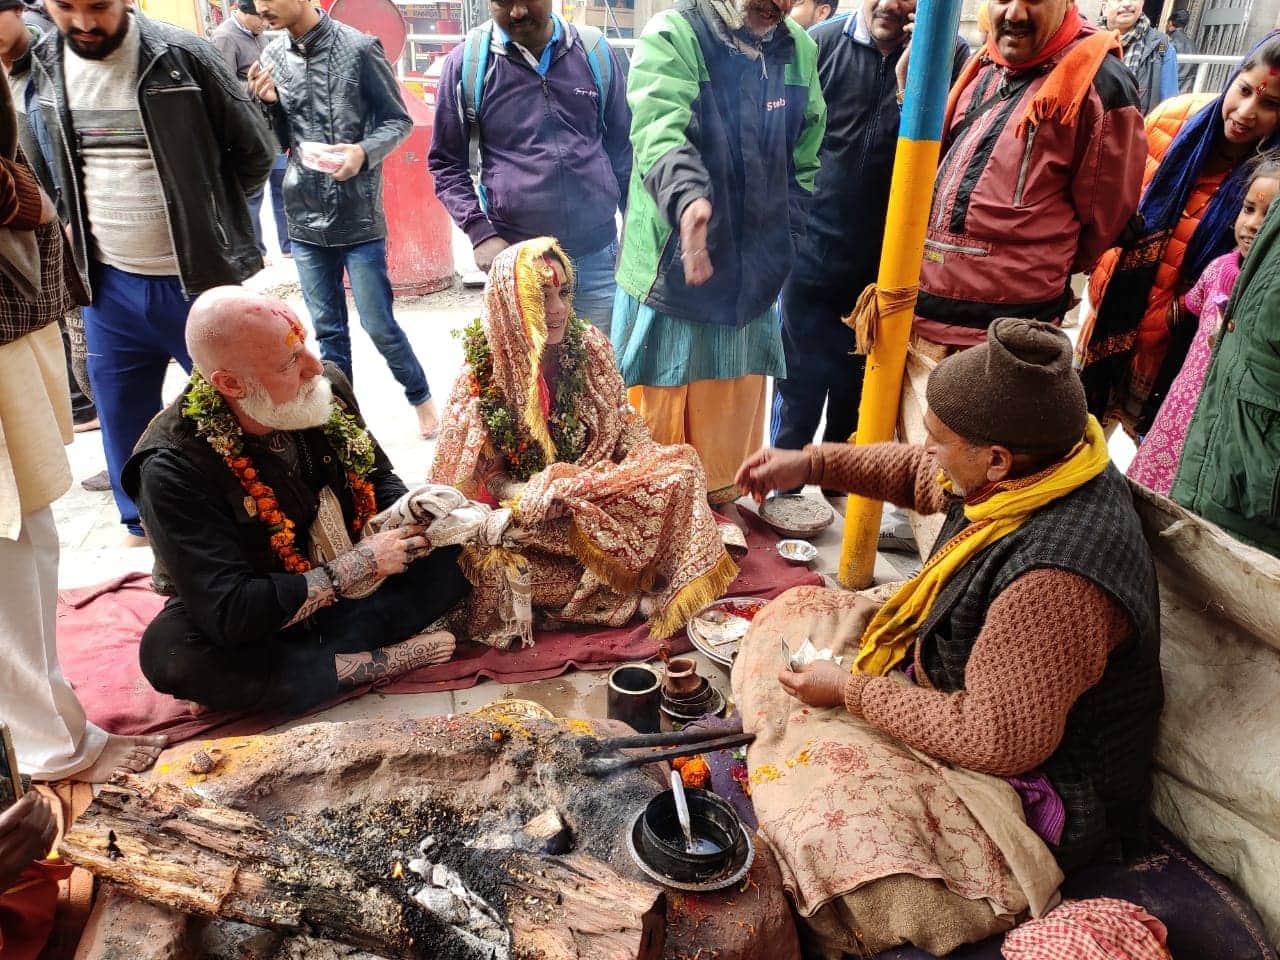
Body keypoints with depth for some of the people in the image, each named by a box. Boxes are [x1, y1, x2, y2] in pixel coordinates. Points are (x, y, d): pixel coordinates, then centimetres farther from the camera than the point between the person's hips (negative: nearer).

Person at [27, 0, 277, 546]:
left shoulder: (181, 56, -10)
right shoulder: (44, 66, 5)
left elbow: (254, 149, -3)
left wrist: (203, 214, 1)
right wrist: (73, 225, 12)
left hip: (197, 279, -5)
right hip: (108, 281, 5)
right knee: (122, 413, 13)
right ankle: (143, 526, 32)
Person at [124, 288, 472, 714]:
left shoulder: (327, 387, -12)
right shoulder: (173, 467, -26)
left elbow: (380, 477, 6)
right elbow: (230, 614, -31)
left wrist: (410, 515, -18)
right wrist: (355, 567, -29)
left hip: (346, 593, 4)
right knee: (169, 651, -36)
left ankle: (317, 654, -22)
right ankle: (375, 662, -23)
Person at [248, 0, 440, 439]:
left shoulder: (359, 48, -7)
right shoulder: (271, 57, 6)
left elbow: (398, 120, -3)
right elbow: (278, 141, 11)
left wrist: (365, 151, -21)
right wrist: (267, 103, -8)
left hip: (359, 217, -4)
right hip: (305, 219, 4)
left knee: (378, 324, 1)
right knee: (327, 330, 11)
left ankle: (421, 397, 23)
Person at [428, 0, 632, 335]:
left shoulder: (595, 51, 6)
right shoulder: (467, 62, 0)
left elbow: (623, 146, 14)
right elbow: (446, 162, 5)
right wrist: (479, 232, -8)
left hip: (598, 255, 2)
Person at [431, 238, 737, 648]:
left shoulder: (589, 346, -1)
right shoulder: (483, 375, -11)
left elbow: (623, 422, 7)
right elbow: (483, 477, -7)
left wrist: (646, 459, -13)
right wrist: (532, 497, -26)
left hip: (602, 487, 3)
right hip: (528, 519, -2)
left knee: (682, 467, -19)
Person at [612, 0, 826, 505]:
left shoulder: (800, 49, 8)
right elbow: (660, 134, -29)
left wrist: (784, 244, 8)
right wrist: (687, 199, -49)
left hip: (751, 274, 5)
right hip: (672, 268, -5)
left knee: (734, 408, 16)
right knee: (658, 408, 7)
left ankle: (718, 506, 36)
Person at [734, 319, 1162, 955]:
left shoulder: (1058, 582, -38)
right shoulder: (1036, 465, -10)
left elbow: (997, 740, -30)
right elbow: (921, 477, 11)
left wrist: (851, 690, -20)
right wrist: (811, 464, 3)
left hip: (1024, 779, -9)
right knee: (799, 612, 12)